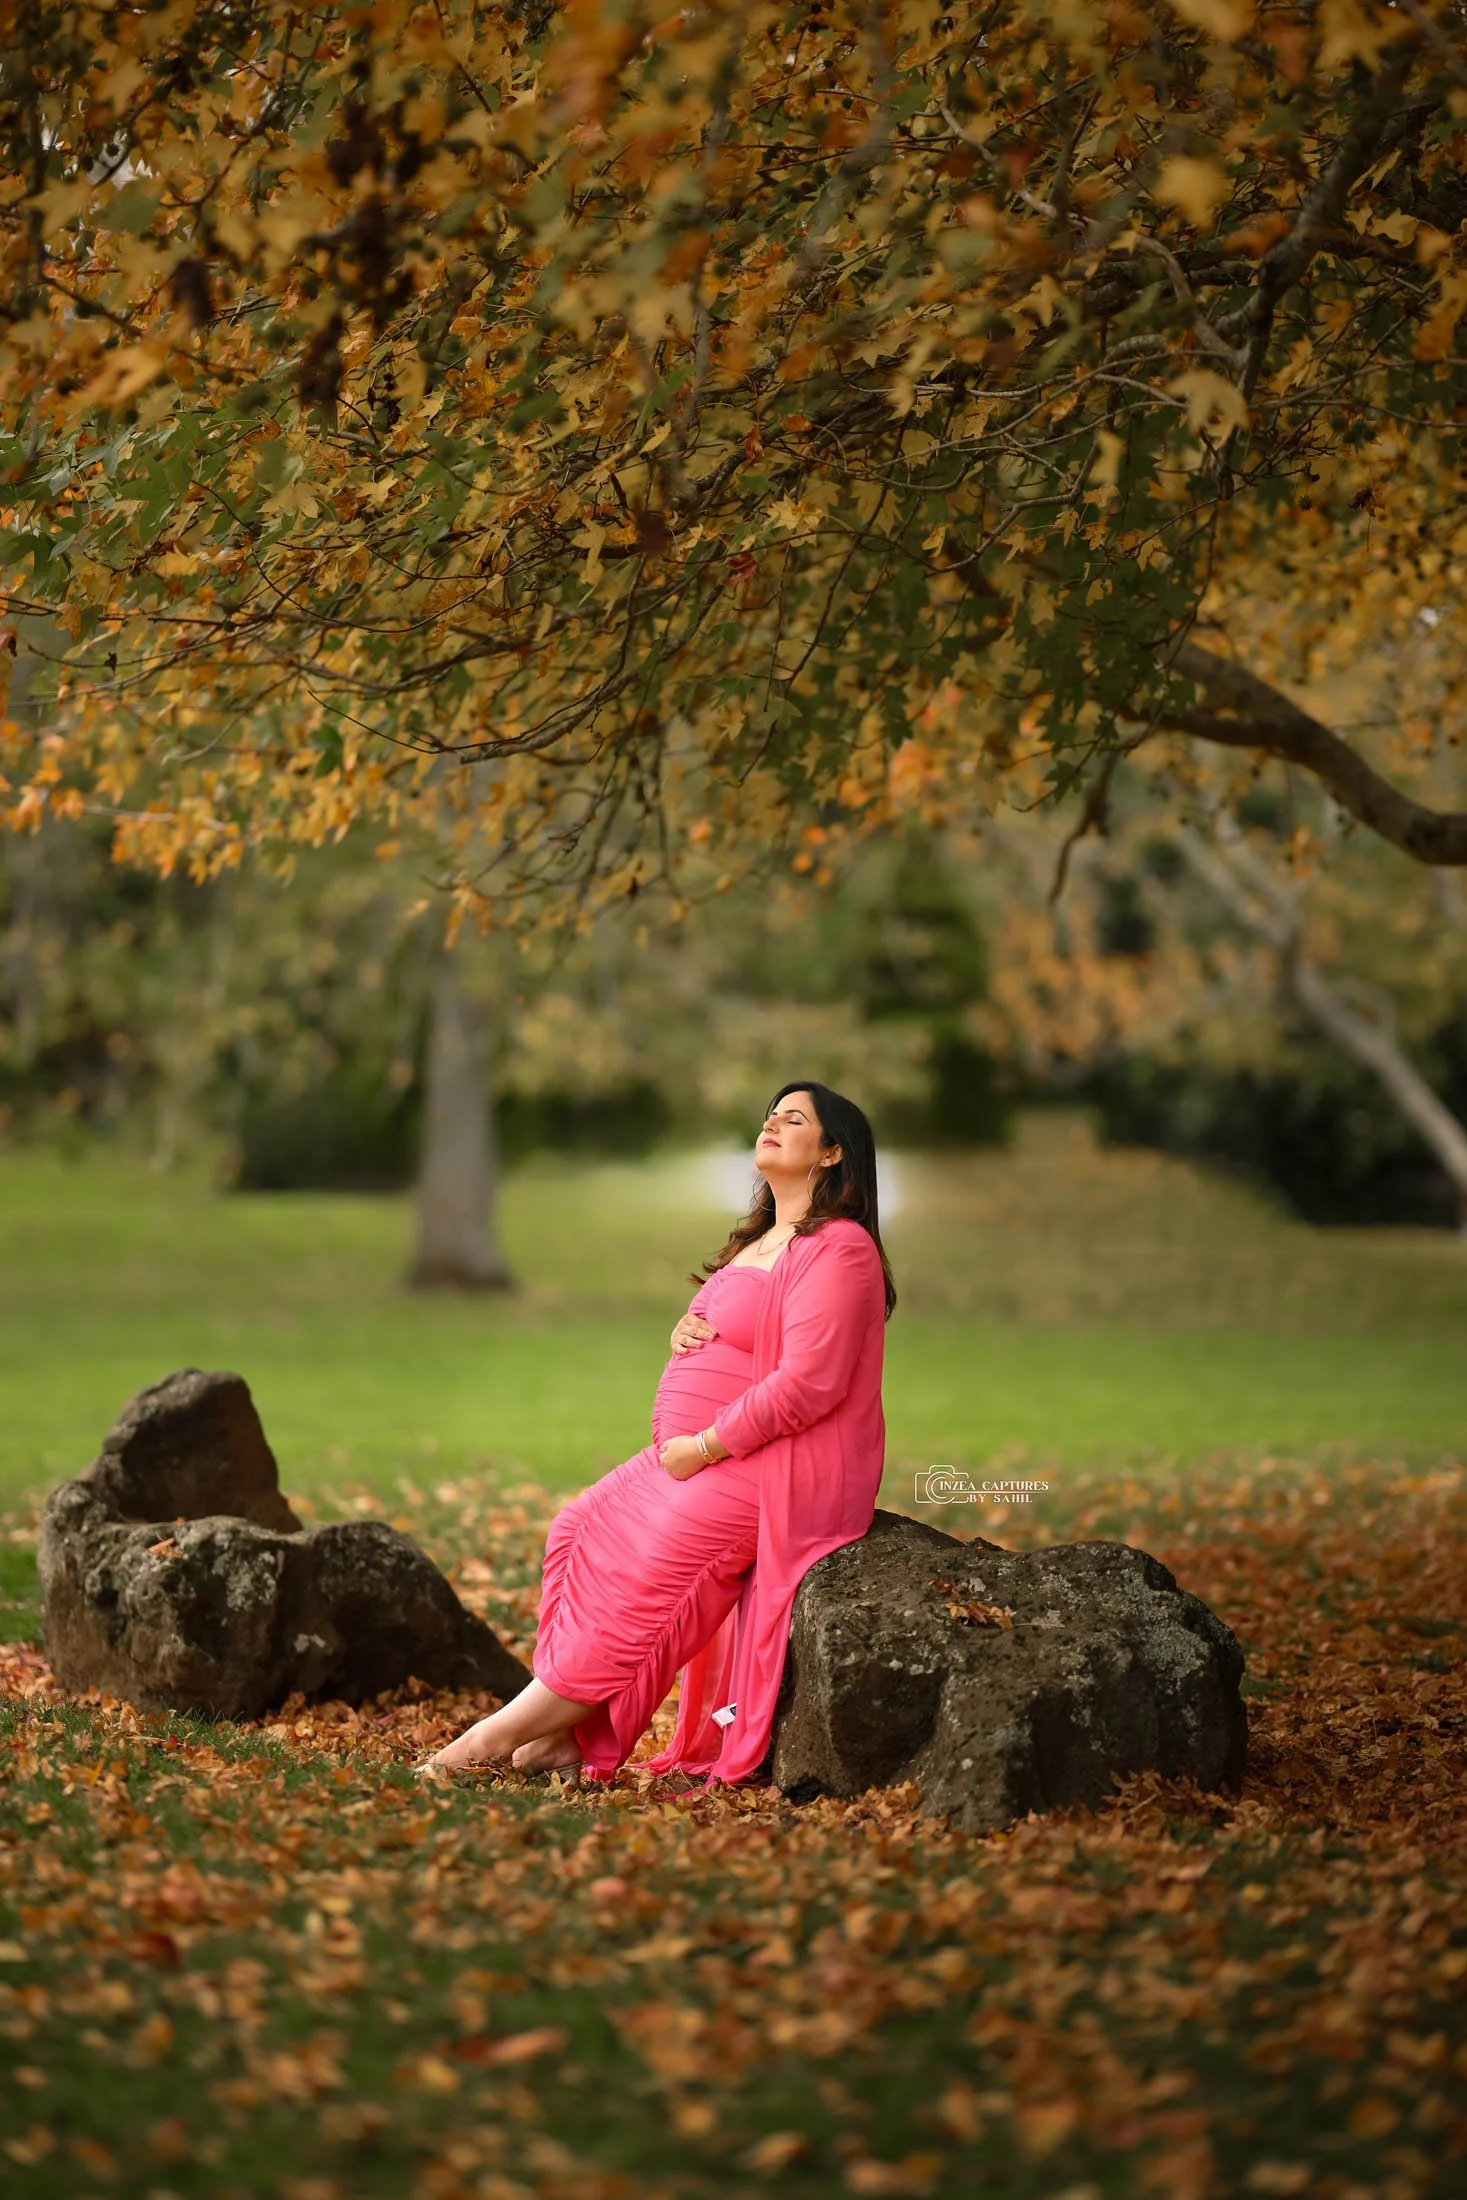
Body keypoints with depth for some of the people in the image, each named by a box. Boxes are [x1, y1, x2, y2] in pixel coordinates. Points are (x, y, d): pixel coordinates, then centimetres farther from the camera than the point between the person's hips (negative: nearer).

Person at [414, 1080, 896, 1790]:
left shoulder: (836, 1249, -12)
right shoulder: (758, 1242, 20)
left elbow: (807, 1382, -21)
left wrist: (702, 1448, -19)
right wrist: (686, 1333, 4)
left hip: (774, 1471, -10)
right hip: (700, 1458, 10)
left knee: (643, 1574, -16)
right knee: (580, 1532, -2)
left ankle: (508, 1730, -8)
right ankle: (561, 1731, -6)